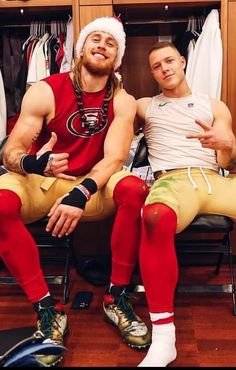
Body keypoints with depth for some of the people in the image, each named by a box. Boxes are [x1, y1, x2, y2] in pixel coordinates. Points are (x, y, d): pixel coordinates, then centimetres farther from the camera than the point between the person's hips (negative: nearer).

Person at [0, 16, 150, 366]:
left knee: (134, 188, -30)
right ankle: (47, 308, -20)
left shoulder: (122, 101, -3)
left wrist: (81, 194, -36)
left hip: (92, 187, 1)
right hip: (40, 181, 0)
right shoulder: (45, 91, -7)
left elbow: (114, 157, -16)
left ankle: (117, 298, -14)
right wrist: (31, 162, -36)